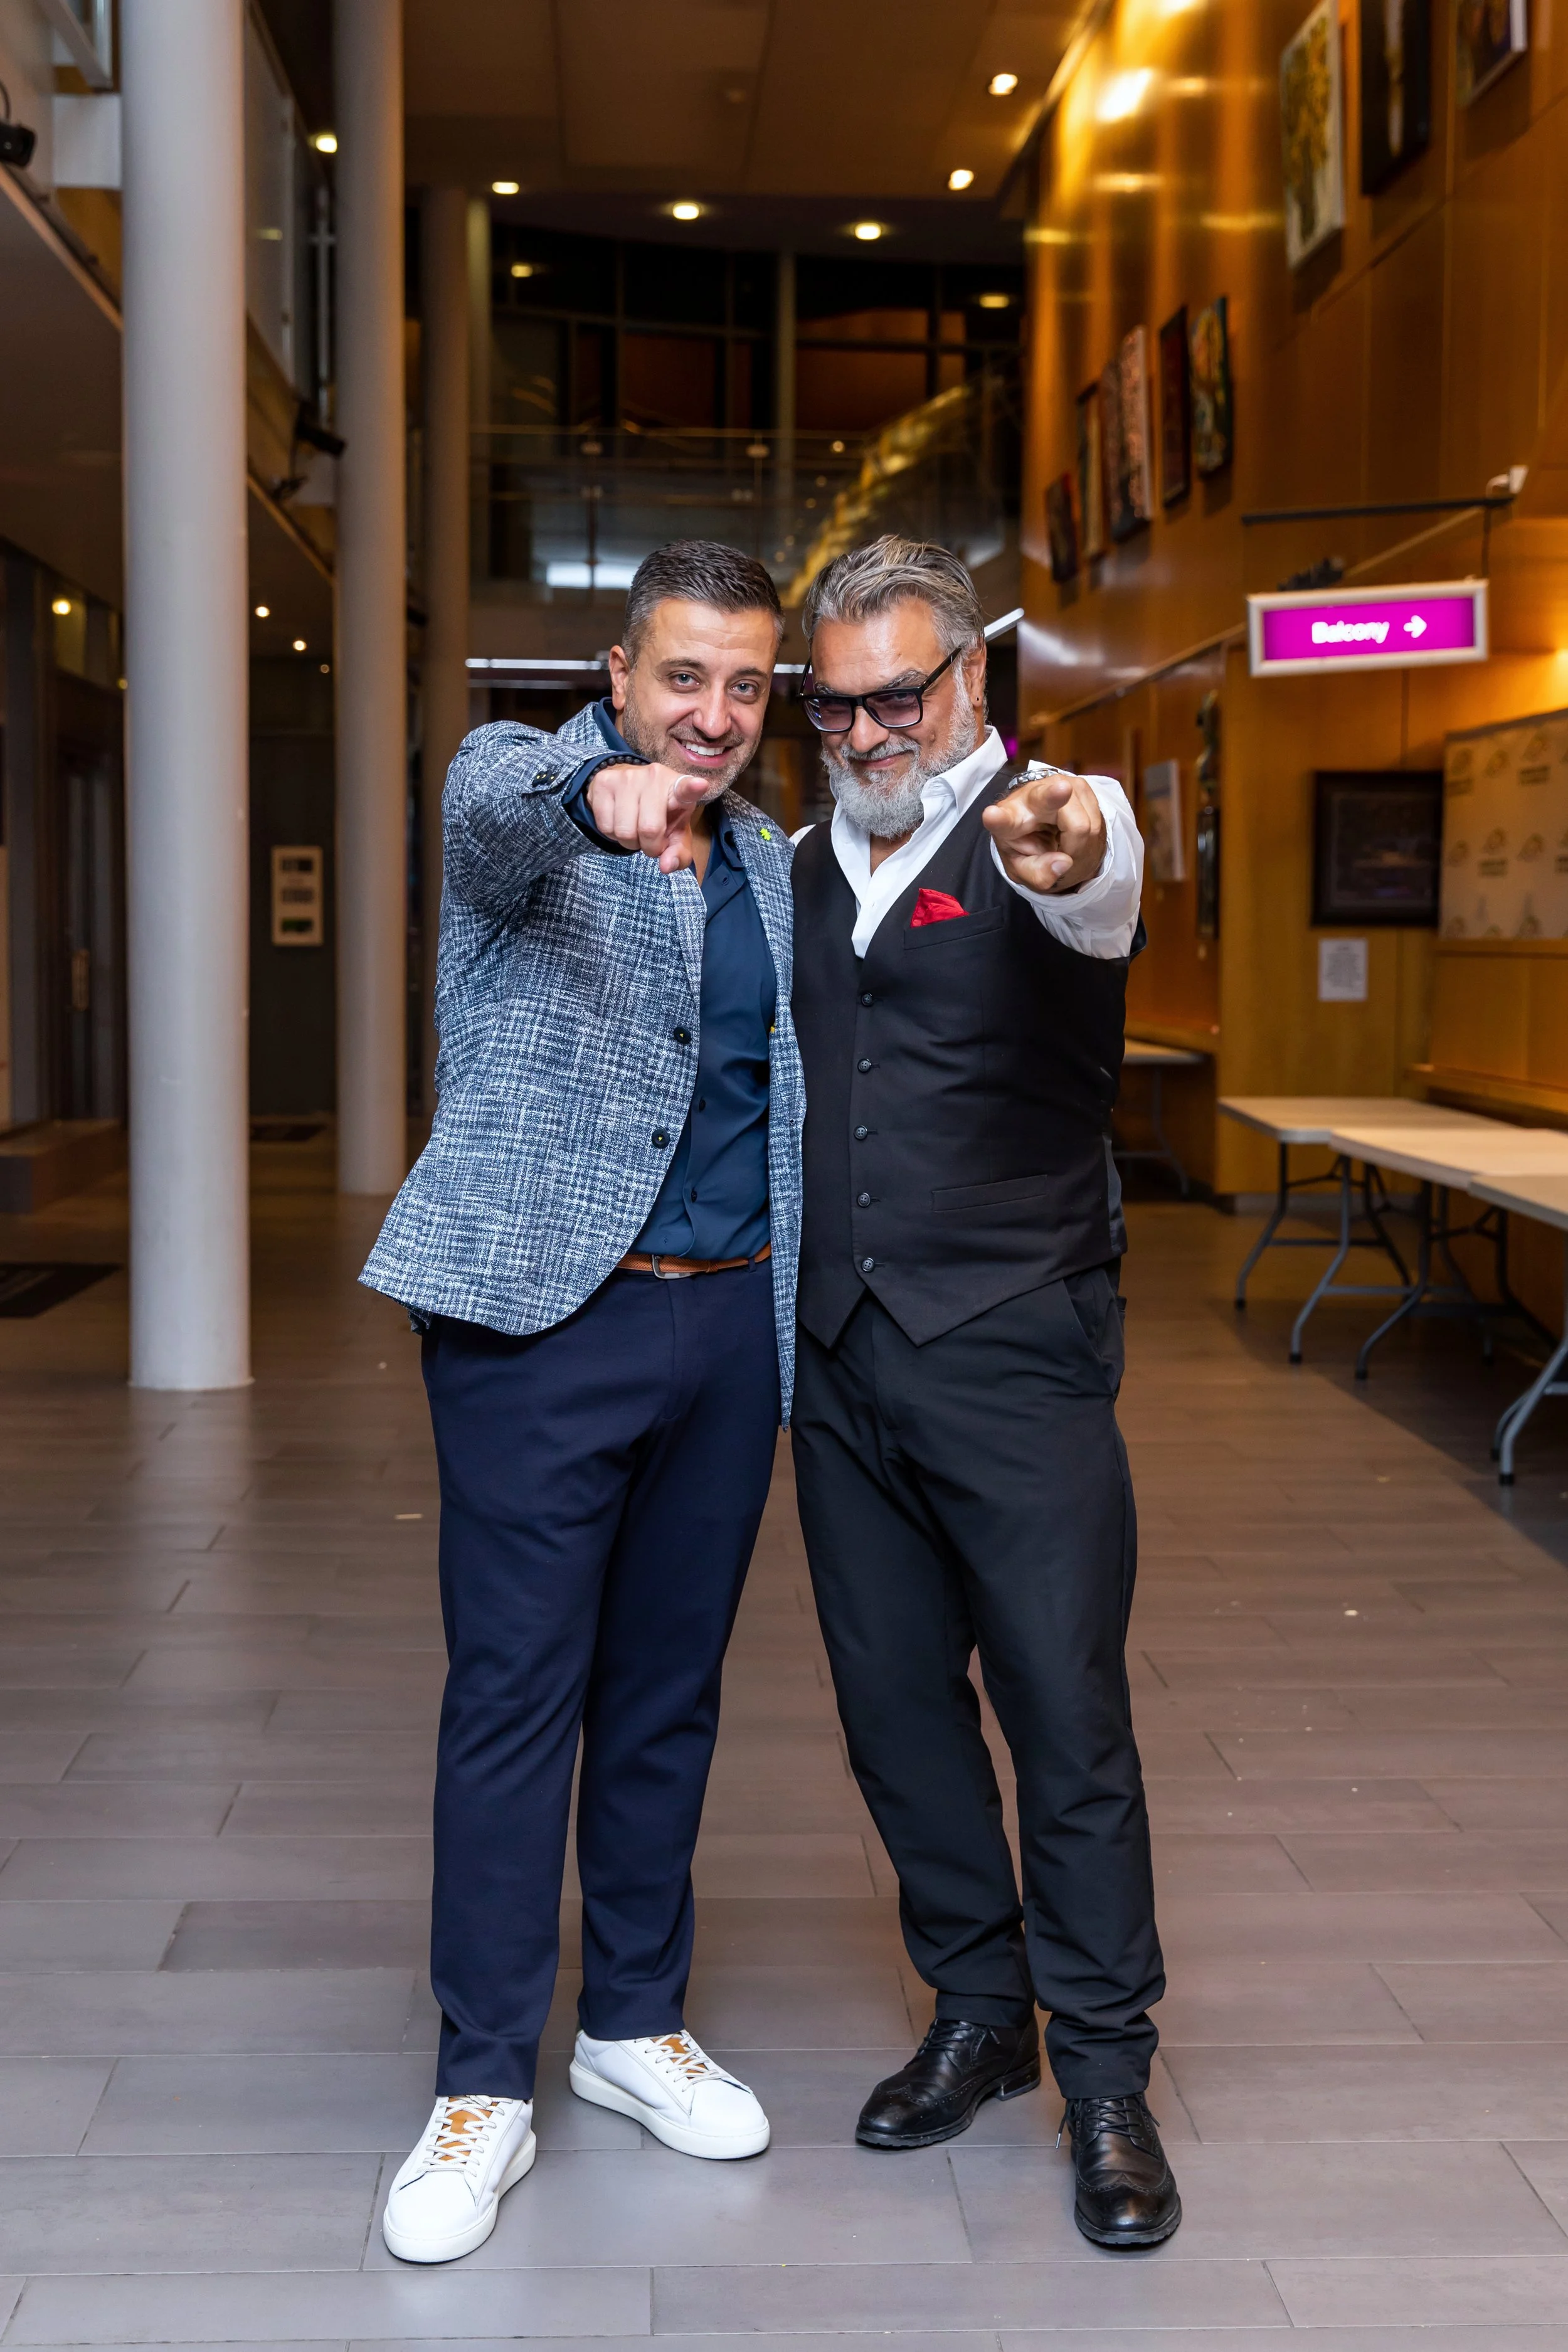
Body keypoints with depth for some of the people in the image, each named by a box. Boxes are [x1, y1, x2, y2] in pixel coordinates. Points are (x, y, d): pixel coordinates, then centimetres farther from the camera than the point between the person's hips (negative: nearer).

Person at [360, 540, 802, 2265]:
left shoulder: (767, 860, 15)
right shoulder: (523, 781, -4)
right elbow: (501, 809, -30)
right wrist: (598, 796, -53)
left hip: (728, 1322, 6)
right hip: (542, 1314, -5)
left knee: (670, 1688, 14)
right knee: (512, 1693, -1)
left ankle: (638, 2021, 30)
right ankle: (484, 2087, 11)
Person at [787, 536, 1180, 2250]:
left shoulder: (1057, 824, -8)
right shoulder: (810, 861, 12)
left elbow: (1097, 894, -34)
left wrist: (1063, 862, -57)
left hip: (1013, 1352, -6)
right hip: (841, 1348, 6)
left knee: (1069, 1718, 0)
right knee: (895, 1702, 12)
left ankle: (1105, 2078, 16)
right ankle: (977, 2017, 30)